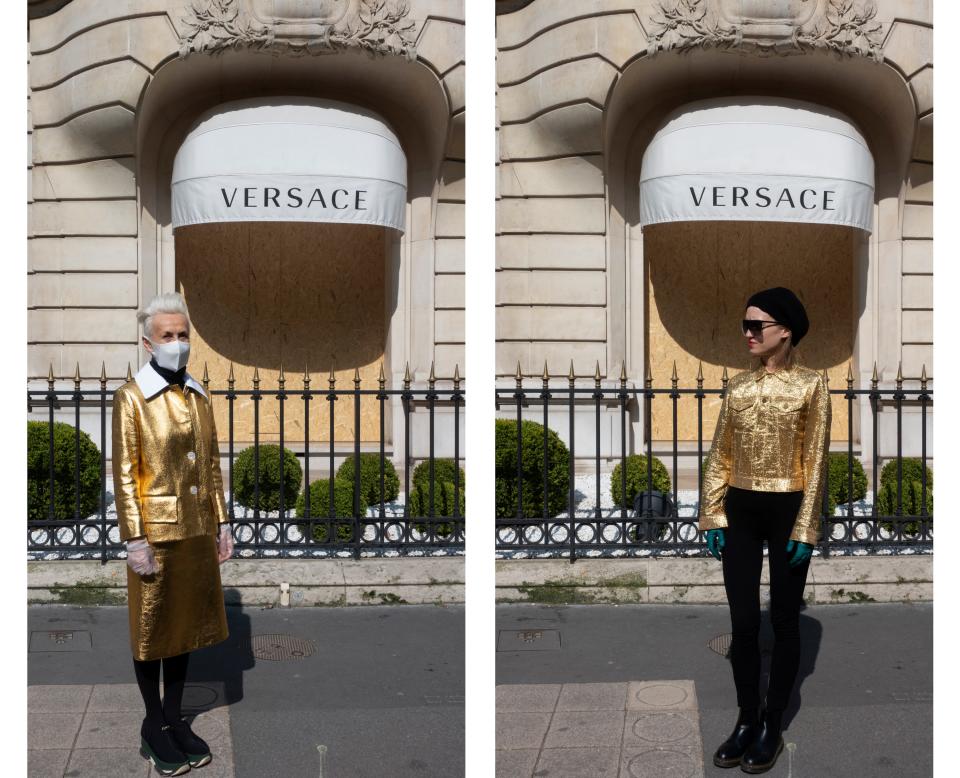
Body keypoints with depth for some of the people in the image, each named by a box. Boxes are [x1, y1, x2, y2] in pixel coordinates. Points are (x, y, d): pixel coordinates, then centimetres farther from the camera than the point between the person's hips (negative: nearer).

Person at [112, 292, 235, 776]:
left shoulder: (198, 397, 9)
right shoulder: (131, 397, -9)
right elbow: (124, 474, -12)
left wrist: (222, 523, 11)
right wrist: (134, 540, -15)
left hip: (196, 531, 6)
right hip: (156, 532, -6)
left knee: (186, 624, 13)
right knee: (151, 628, 6)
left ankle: (174, 719, 26)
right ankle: (154, 726, 20)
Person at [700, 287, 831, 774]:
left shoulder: (810, 385, -5)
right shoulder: (738, 386, 7)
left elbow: (815, 460, -7)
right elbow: (720, 454, 9)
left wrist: (805, 527, -12)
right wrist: (713, 516, 4)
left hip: (786, 509, -4)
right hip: (740, 510, 4)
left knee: (783, 621, 7)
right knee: (742, 622, 6)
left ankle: (772, 726, 18)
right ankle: (747, 720, 20)